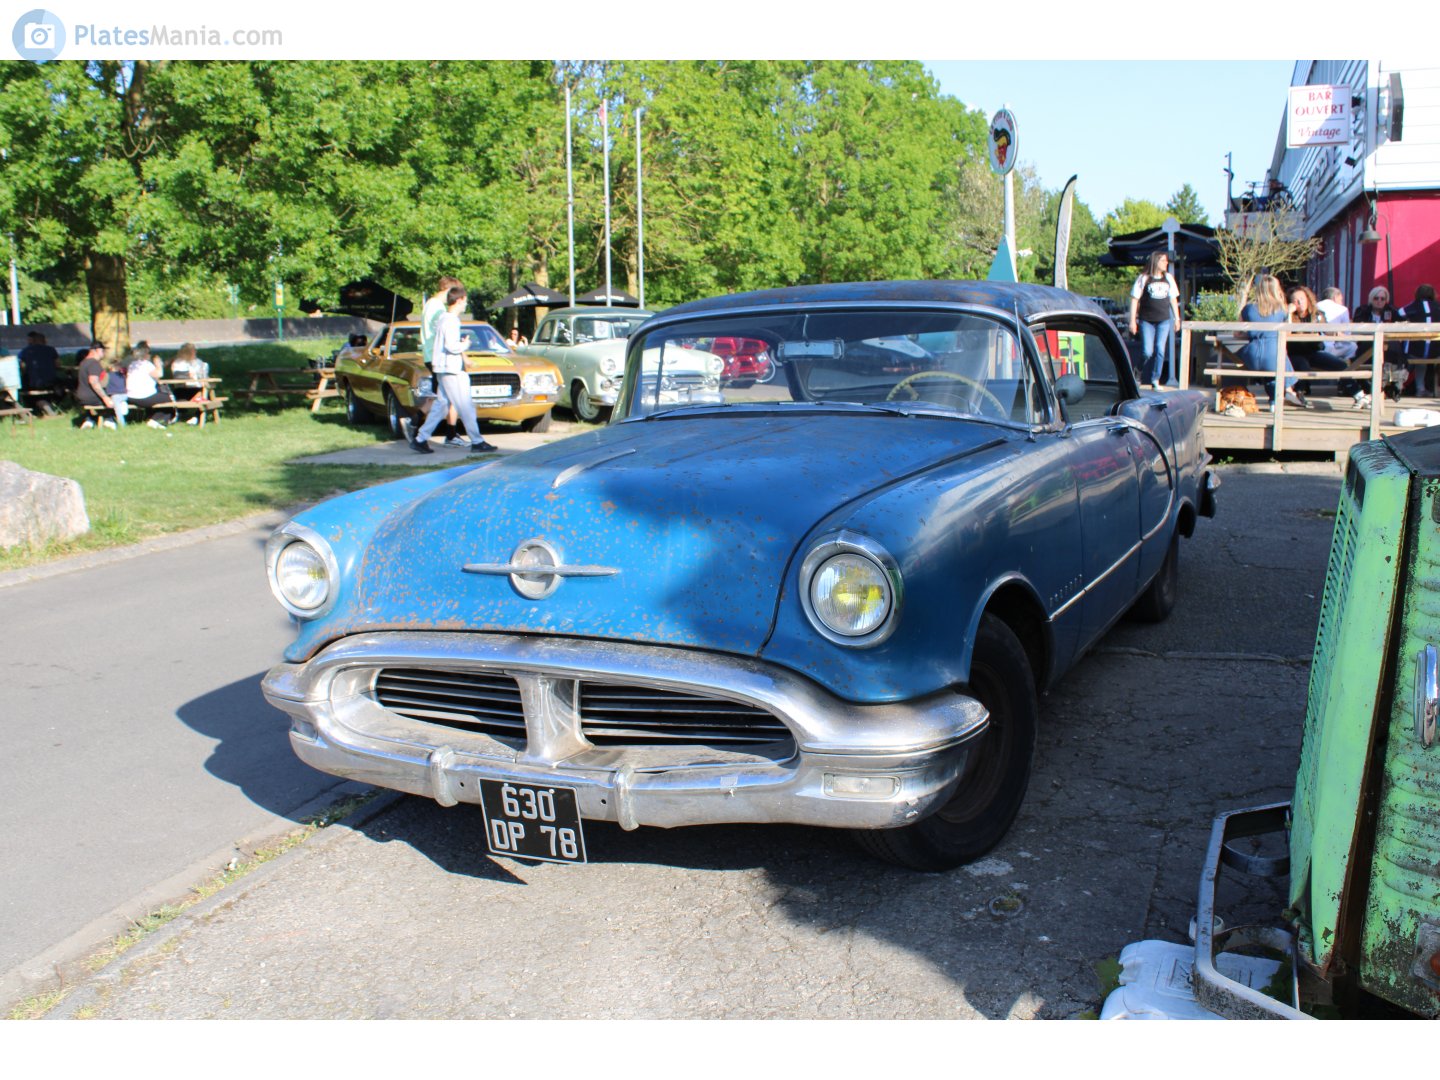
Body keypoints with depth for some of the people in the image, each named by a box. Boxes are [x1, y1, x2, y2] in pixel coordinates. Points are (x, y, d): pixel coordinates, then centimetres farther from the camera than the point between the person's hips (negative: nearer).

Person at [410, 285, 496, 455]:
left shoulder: (443, 318, 14)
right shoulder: (450, 320, -16)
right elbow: (451, 346, -25)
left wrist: (460, 342, 9)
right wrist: (464, 344, -8)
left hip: (444, 369, 10)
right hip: (450, 370, -10)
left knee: (440, 406, 11)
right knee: (466, 406, -5)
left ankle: (420, 439, 11)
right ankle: (477, 442, -1)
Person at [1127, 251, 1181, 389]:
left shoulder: (1168, 278, 10)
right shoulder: (1144, 279, -2)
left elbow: (1173, 299, 18)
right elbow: (1134, 299, -3)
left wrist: (1177, 318, 15)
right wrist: (1132, 320, -8)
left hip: (1164, 321, 3)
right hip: (1146, 321, -3)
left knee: (1160, 350, -4)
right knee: (1147, 352, -9)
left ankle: (1155, 380, 3)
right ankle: (1138, 374, 16)